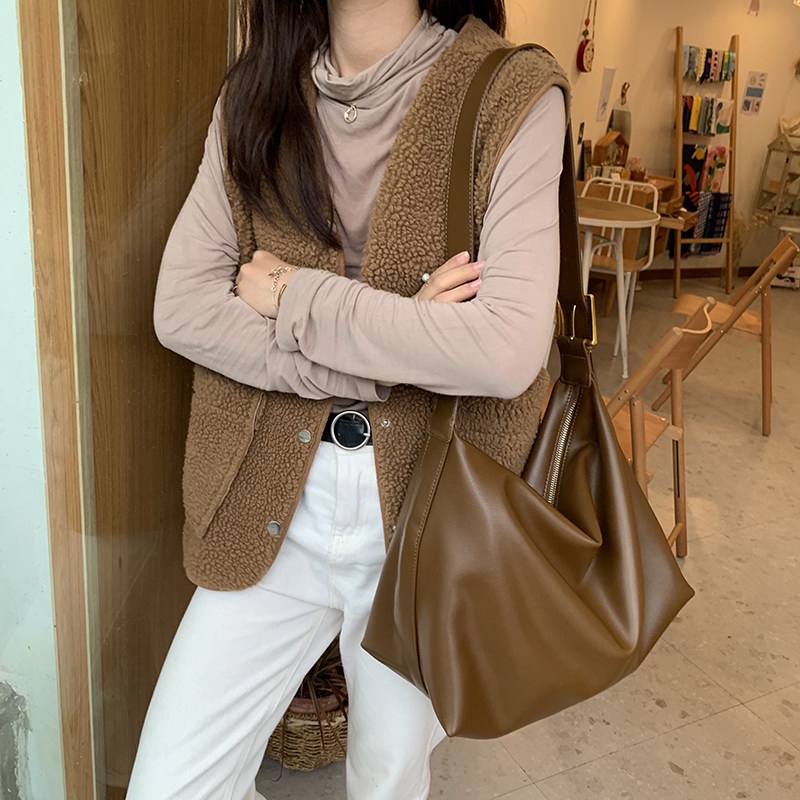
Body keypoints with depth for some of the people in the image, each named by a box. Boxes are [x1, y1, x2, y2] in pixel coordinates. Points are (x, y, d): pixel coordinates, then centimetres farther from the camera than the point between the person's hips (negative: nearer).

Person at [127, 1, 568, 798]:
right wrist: (389, 353, -15)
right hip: (271, 502, 3)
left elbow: (508, 352, -21)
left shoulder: (512, 97, -9)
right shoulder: (254, 96, 4)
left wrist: (294, 298, -13)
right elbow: (178, 306, -5)